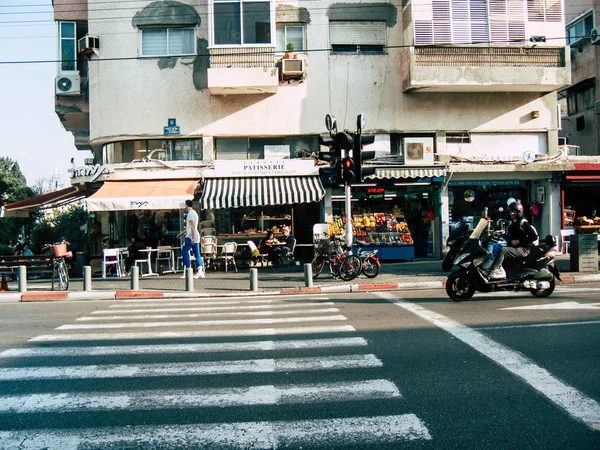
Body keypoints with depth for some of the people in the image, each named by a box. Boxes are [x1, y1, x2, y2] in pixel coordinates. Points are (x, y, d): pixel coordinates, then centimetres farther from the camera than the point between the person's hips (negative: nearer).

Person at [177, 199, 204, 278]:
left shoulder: (191, 213, -10)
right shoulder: (194, 213, 21)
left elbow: (193, 226, -19)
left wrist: (192, 238, -24)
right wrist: (182, 233, 38)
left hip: (190, 237, -9)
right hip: (196, 237, 9)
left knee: (184, 252, -3)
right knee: (197, 254, 4)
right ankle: (200, 271, -3)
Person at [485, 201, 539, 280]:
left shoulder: (524, 223, -7)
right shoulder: (511, 224, 19)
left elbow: (534, 237, -15)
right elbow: (508, 237, 21)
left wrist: (519, 241, -17)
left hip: (524, 249, -9)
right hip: (513, 247, 9)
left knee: (502, 251, -30)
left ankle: (489, 273, -39)